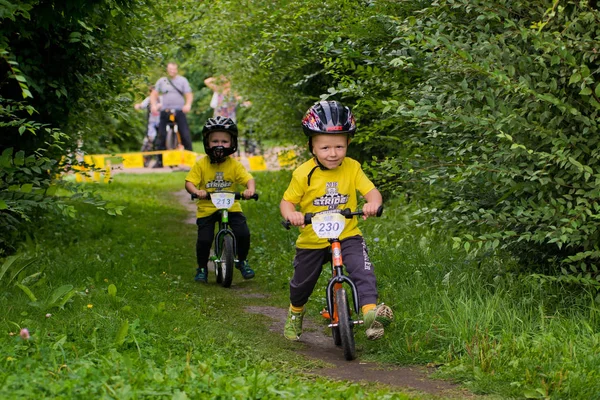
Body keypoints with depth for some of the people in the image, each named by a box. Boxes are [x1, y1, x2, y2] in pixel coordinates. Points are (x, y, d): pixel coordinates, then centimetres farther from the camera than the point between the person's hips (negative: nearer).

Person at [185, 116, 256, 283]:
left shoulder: (235, 164, -3)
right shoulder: (201, 164, -6)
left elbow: (248, 178, -11)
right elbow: (189, 182, -10)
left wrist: (250, 189, -33)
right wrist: (196, 191, -32)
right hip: (207, 208, -1)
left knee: (243, 233, -15)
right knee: (204, 239, -12)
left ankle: (242, 261, 14)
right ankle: (202, 268, 16)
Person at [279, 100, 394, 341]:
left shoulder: (352, 168, -5)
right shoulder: (303, 174, -10)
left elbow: (371, 191, -10)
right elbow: (287, 201, -5)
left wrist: (373, 203, -34)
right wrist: (291, 214, -28)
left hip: (347, 235, 0)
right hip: (312, 240, 0)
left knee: (362, 269, -26)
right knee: (302, 282, 15)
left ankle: (370, 311, -34)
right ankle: (295, 313, 45)